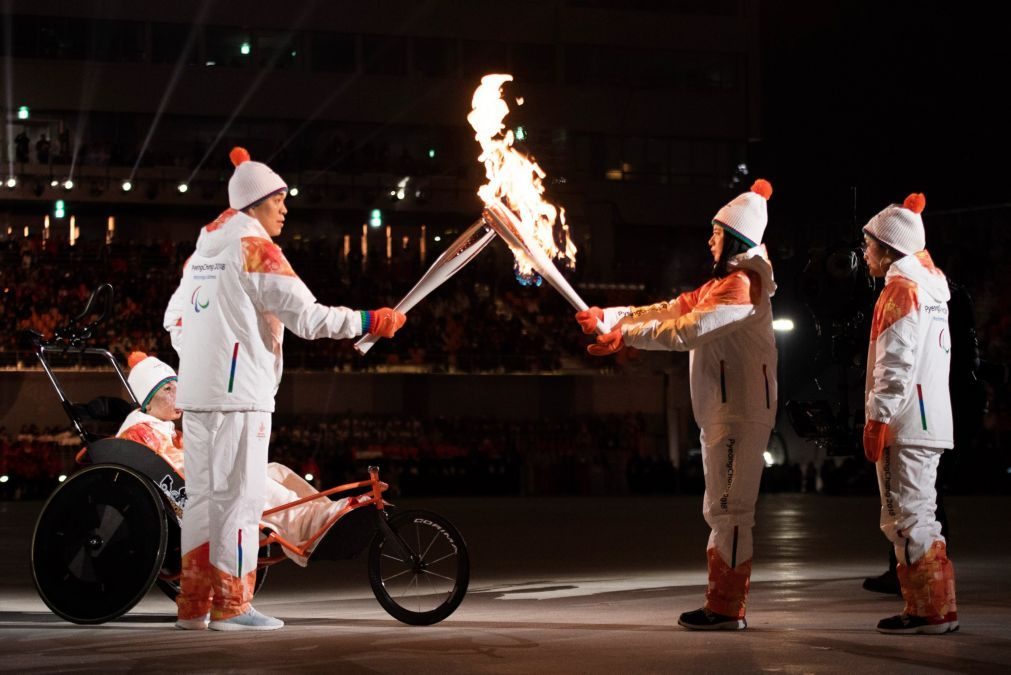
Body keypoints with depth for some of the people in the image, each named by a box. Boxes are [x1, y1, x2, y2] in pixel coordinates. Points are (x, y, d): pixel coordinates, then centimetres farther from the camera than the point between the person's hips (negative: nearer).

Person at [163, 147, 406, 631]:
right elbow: (308, 317, -15)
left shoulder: (203, 251, 17)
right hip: (240, 394, -8)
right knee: (239, 496, -4)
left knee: (202, 497, 10)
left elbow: (174, 321, 21)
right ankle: (231, 606, -3)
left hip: (196, 392, 8)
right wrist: (370, 322, -8)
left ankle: (194, 605, 13)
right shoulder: (256, 250, -8)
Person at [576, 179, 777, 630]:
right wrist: (609, 316, 6)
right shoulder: (720, 284, 19)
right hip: (722, 411, 11)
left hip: (739, 412, -11)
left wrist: (626, 335, -20)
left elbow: (688, 331, -24)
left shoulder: (743, 285, -15)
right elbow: (671, 312, 15)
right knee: (722, 509, 12)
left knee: (728, 508, -8)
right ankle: (725, 603, 17)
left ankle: (726, 609, -5)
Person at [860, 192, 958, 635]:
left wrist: (878, 418, -18)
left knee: (909, 518, -7)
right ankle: (933, 608, 16)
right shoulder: (928, 285, 17)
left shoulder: (902, 289, -11)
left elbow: (897, 363, -18)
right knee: (911, 518, 14)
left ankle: (932, 610, -6)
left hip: (905, 424, -10)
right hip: (928, 422, 10)